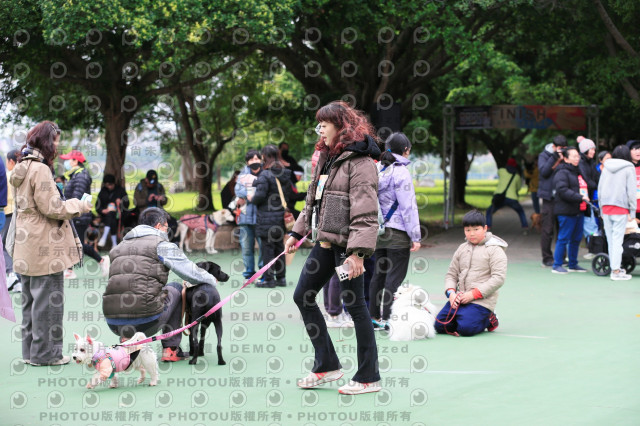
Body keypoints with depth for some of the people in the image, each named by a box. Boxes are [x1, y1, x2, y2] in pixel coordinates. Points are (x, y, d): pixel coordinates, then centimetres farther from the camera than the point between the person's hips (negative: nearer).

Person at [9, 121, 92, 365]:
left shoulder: (23, 168, 13)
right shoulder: (40, 170, -17)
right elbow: (52, 208, -19)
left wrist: (72, 205, 18)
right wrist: (81, 206, -5)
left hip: (27, 247, 10)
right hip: (45, 249, -10)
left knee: (31, 299, 16)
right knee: (48, 299, -3)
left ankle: (30, 350, 23)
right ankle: (45, 352, 2)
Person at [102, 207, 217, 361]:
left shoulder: (118, 247, 23)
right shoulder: (162, 245, 5)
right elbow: (192, 273, 9)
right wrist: (211, 279, 32)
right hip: (147, 323, -5)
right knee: (176, 289, 24)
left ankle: (126, 338, 16)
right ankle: (171, 349, 21)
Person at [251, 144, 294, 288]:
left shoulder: (265, 175, -14)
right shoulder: (286, 174, 8)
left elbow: (260, 195, -20)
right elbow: (290, 194, 11)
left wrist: (251, 199, 0)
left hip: (267, 218, -7)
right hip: (281, 218, 7)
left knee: (267, 247, -2)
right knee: (279, 246, 14)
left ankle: (268, 279, -1)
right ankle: (281, 277, 19)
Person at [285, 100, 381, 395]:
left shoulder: (360, 163, -13)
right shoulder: (326, 158, 16)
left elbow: (365, 213, -20)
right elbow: (312, 201, 25)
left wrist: (357, 252, -26)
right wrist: (297, 232, 22)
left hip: (346, 244, -10)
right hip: (325, 241, 10)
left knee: (354, 304, -4)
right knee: (302, 296, 11)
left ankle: (369, 377, 5)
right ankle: (327, 365, 19)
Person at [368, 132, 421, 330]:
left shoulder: (377, 169, 8)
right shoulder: (401, 172, -12)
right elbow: (408, 206, -13)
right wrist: (415, 237, -11)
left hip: (378, 231, 7)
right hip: (397, 233, -7)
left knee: (379, 274, 14)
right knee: (395, 276, -3)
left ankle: (373, 317, 19)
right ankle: (387, 318, -3)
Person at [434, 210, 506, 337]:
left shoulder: (495, 250, -3)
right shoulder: (462, 248, 16)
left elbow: (498, 278, -12)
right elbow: (451, 274, 18)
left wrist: (473, 294, -17)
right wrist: (451, 293, -4)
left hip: (482, 300, -7)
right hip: (460, 298, 7)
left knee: (466, 328, -26)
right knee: (440, 325, -6)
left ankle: (488, 319, 5)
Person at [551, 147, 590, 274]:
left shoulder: (578, 172, 21)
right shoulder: (562, 173, -9)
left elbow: (583, 187, 32)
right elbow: (563, 191, -21)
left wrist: (586, 198, 17)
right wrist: (580, 197, -24)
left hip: (579, 211, 9)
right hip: (566, 212, -9)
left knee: (576, 239, 12)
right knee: (564, 238, -7)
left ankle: (573, 264, 21)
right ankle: (557, 265, -1)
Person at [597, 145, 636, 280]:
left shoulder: (606, 168, 11)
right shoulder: (629, 169, -2)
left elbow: (599, 189, 13)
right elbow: (631, 191, -5)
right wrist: (632, 212, -2)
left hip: (606, 207, 4)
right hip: (621, 208, -4)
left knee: (610, 238, 9)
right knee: (618, 239, -6)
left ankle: (614, 267, 15)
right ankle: (616, 271, -9)